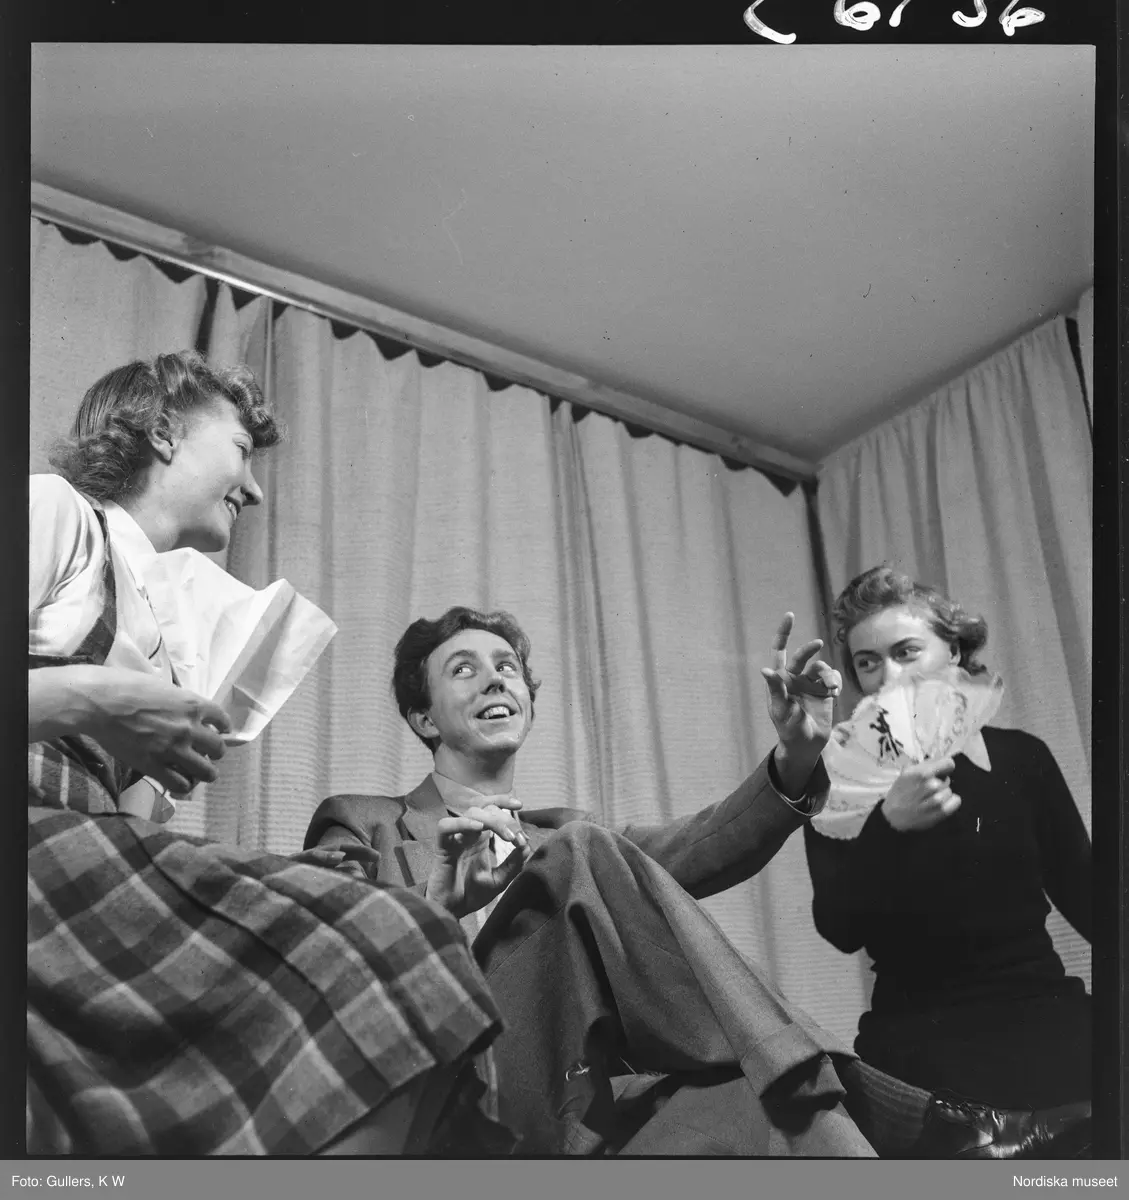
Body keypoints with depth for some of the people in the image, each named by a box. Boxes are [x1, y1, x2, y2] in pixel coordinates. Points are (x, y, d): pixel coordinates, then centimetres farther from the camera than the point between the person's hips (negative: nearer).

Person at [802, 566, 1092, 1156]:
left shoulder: (1019, 757, 8)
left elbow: (1082, 893, 14)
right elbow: (840, 930, -11)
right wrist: (889, 825, -26)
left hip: (1040, 1001, 2)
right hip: (921, 1026, -2)